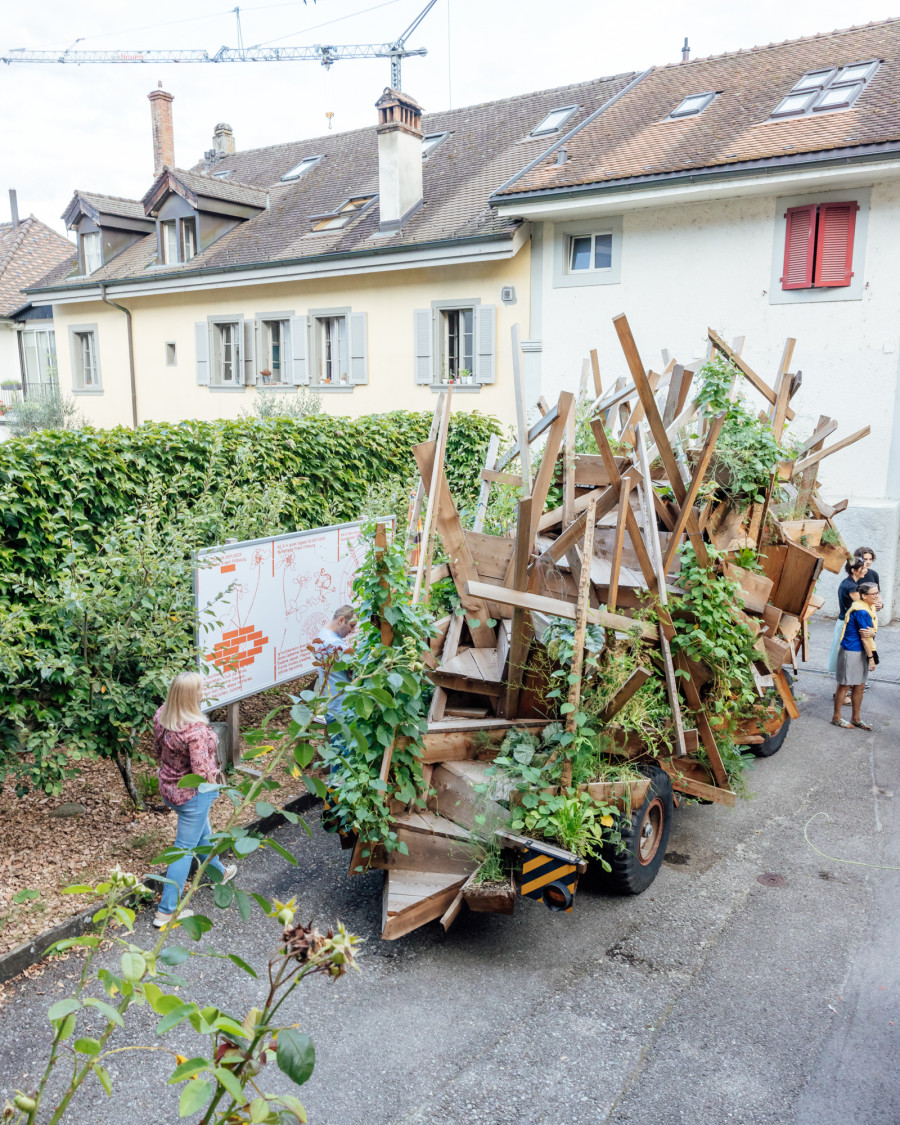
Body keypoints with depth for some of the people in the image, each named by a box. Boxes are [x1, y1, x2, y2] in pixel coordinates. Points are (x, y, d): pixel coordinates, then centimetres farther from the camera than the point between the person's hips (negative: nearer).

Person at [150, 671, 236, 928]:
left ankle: (218, 872, 54)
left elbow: (157, 752, 6)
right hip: (192, 794, -9)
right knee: (185, 849, 6)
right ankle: (167, 911, 15)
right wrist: (214, 775, -7)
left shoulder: (161, 717, -8)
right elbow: (201, 770, -28)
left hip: (168, 787, 9)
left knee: (201, 831, 30)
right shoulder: (196, 729, -32)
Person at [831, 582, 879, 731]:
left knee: (859, 686, 15)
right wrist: (871, 657, -15)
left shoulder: (869, 608, 9)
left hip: (861, 651, 9)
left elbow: (874, 629, 10)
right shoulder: (861, 611, -21)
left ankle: (855, 718, 27)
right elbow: (864, 637, -19)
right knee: (845, 685, 3)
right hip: (851, 651, -9)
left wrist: (872, 632, -11)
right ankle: (836, 717, 16)